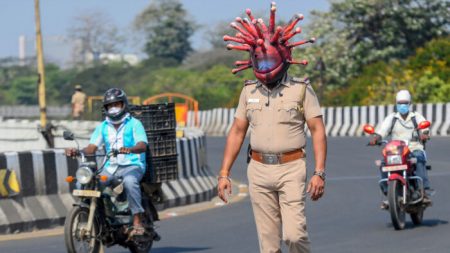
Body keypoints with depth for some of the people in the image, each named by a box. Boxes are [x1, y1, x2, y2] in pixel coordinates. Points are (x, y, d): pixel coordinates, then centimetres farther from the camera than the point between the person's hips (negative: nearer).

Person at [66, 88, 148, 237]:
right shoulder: (103, 127, 14)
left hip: (132, 165, -5)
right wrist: (77, 152, -16)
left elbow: (142, 145, -15)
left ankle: (137, 223, -37)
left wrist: (129, 150, -38)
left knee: (129, 181, -40)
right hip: (110, 168, 5)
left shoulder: (134, 124, 0)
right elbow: (92, 147, 5)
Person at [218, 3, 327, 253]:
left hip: (291, 168, -3)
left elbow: (318, 131, -3)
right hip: (259, 169, 4)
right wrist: (224, 173, 7)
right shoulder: (249, 91, 10)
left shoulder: (301, 89, -1)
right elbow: (237, 132, 13)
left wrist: (319, 172, -12)